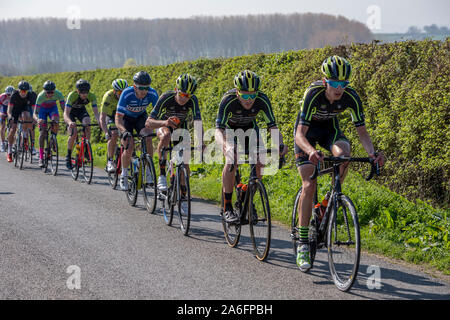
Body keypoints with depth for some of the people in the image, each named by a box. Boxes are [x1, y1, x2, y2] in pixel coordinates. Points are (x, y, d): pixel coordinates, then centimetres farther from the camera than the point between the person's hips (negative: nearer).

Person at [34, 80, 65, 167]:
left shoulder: (58, 94, -31)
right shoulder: (41, 96, -35)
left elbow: (64, 108, -27)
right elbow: (35, 113, -35)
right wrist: (37, 120, -56)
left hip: (53, 108, 1)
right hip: (43, 109, -1)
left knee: (56, 121, -32)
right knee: (43, 132, -11)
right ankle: (41, 157, -4)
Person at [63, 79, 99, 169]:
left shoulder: (91, 96, -28)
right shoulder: (72, 95, -36)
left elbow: (96, 112, -31)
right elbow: (66, 113, -42)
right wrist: (70, 122, -63)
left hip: (81, 110, 3)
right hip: (71, 111, -3)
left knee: (87, 126, -27)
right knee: (73, 133, -20)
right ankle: (68, 157, -3)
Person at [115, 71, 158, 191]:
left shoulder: (152, 93, -28)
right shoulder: (126, 94, -35)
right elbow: (118, 119, -36)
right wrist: (124, 132, -54)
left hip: (141, 117, 2)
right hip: (126, 118, -2)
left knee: (148, 138, -25)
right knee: (129, 146, -19)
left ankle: (148, 171, -12)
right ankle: (124, 175, 2)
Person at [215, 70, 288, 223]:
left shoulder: (262, 100, -30)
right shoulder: (228, 100, -37)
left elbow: (272, 125, -28)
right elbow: (218, 130, -43)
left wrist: (280, 143, -47)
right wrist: (225, 145, -63)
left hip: (249, 127, 3)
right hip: (229, 128, -3)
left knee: (259, 162, -17)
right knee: (232, 161, -26)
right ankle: (227, 208, -17)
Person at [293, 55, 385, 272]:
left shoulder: (351, 97, -25)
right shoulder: (313, 94, -34)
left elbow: (362, 132, -18)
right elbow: (300, 134, -39)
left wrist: (372, 153, -38)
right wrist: (311, 151, -59)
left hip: (329, 128, 3)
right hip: (307, 130, -3)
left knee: (343, 153, -34)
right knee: (309, 185, -15)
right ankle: (303, 244, -9)